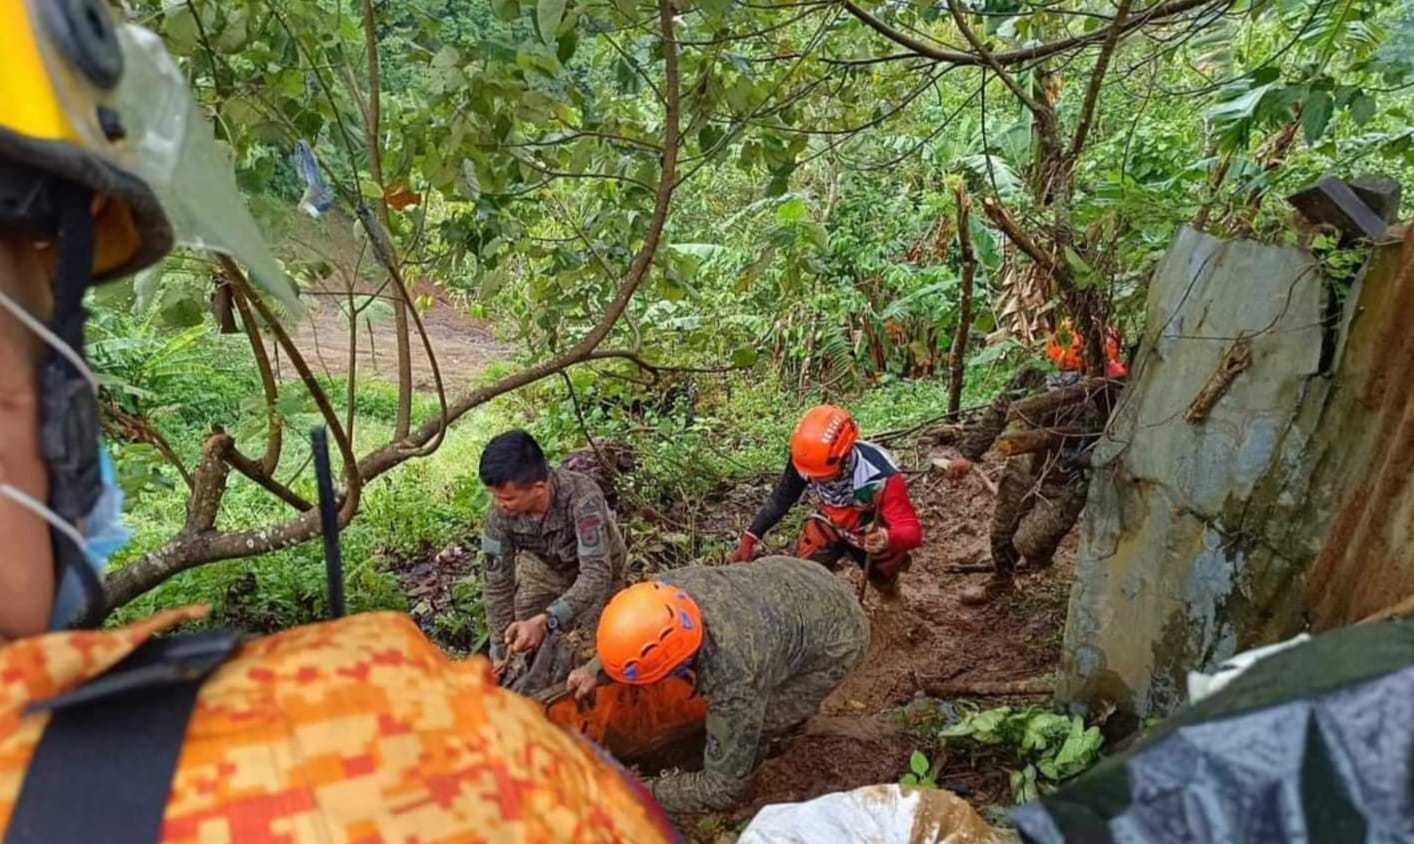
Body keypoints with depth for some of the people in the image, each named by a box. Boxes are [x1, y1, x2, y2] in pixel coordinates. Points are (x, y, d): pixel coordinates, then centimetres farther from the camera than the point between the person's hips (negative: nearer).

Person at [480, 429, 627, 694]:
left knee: (585, 651, -4)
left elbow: (597, 575, -47)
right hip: (542, 567, 3)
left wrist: (545, 622, -58)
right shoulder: (499, 513, -30)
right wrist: (500, 652, -14)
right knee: (524, 649, 1)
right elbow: (498, 583, -19)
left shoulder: (582, 496, -42)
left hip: (597, 567, -3)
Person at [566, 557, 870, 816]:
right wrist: (596, 670, -7)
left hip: (838, 633, -6)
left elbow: (724, 788, -26)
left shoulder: (734, 678, -41)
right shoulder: (666, 590, -24)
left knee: (749, 729, -8)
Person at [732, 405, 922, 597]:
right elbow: (780, 499, -10)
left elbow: (911, 531, -38)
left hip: (871, 533, 0)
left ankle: (885, 580, 21)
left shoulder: (880, 475, -39)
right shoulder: (804, 459, -27)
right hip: (829, 525, 0)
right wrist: (748, 540, -14)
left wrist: (887, 538, -61)